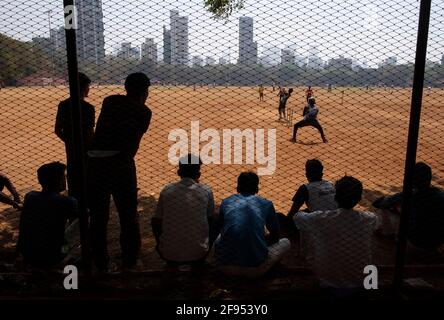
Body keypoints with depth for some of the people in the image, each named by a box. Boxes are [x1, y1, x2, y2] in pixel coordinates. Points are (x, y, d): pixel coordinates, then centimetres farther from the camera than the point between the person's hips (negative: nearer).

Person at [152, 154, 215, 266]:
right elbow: (211, 220, 6)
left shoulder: (167, 190, -4)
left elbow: (156, 222, 4)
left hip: (169, 254, 1)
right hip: (198, 253, 0)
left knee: (155, 222, 26)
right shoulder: (206, 191, -6)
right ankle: (198, 263, 21)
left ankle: (171, 264, 23)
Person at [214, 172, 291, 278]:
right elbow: (275, 235, 19)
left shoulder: (226, 202, 9)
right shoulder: (266, 204, 5)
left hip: (226, 267, 2)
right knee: (285, 242, 23)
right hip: (255, 269, -2)